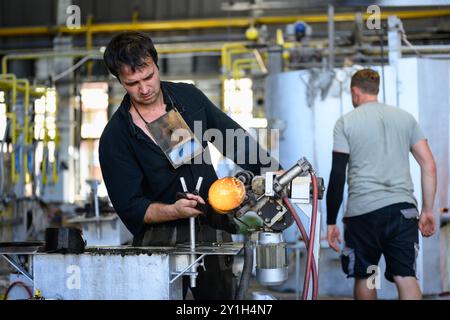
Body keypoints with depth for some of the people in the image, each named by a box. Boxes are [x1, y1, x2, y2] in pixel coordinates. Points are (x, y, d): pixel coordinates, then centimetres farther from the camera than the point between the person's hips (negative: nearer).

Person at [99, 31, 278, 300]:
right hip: (160, 237, -3)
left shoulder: (188, 97, 4)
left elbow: (234, 137, 14)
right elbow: (129, 207, -11)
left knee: (221, 295, 4)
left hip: (213, 229, 3)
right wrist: (174, 211, -26)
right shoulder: (115, 137, -9)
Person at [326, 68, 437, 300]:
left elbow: (337, 176, -1)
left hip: (363, 211, -2)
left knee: (364, 277, 13)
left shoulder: (346, 122, 4)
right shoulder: (406, 118, 13)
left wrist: (331, 222, 4)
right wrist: (427, 210, 12)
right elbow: (429, 165, 8)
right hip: (403, 209, 2)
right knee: (405, 277, -4)